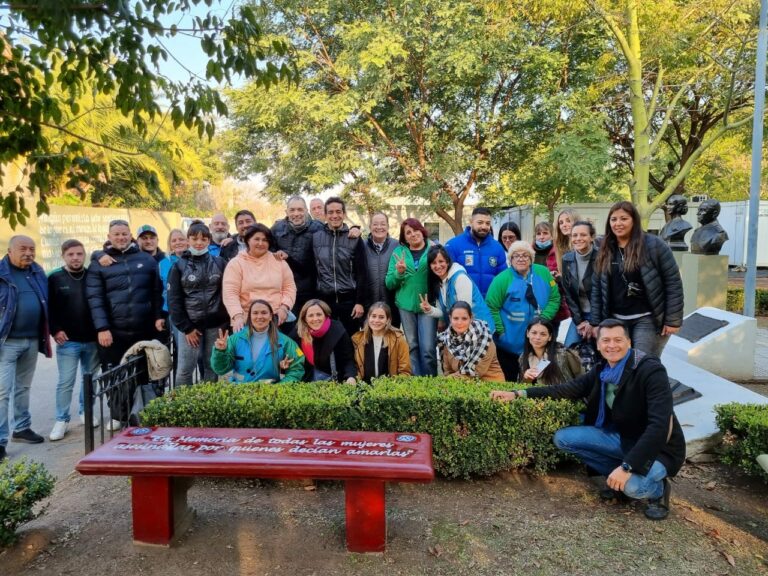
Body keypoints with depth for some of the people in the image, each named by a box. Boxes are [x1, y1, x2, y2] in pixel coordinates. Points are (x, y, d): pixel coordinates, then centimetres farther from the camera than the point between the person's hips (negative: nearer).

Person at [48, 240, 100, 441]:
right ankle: (62, 420, 9)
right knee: (65, 382, -1)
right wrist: (55, 330, -10)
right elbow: (50, 308, -1)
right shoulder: (55, 278, 1)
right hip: (67, 341, -2)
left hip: (92, 339, 2)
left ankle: (86, 411, 28)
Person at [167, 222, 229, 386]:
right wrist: (186, 328, -8)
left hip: (215, 324, 1)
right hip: (190, 324, -1)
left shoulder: (219, 263, 5)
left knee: (212, 367, 8)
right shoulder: (179, 266, 2)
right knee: (184, 369, -1)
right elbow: (173, 300, -2)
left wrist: (226, 322, -4)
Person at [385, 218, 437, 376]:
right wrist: (399, 273, -13)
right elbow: (389, 284, 6)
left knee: (428, 348, -6)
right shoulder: (399, 251, 8)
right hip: (406, 305, 2)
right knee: (412, 346, 8)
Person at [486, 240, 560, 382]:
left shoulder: (543, 273, 1)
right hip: (509, 345, -3)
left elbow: (554, 298, 5)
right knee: (509, 382, 8)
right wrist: (500, 331, -12)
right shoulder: (502, 279, -10)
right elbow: (491, 307, -8)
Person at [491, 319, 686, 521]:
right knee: (563, 437, -7)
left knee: (633, 485, -35)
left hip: (657, 447, -6)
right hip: (622, 438, 6)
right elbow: (568, 389, 2)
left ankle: (657, 488, 2)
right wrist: (517, 394, -7)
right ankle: (619, 479, 6)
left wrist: (627, 466, -36)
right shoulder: (602, 371, -2)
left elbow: (659, 425, -31)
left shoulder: (652, 370, -23)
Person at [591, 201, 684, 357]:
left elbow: (673, 282, -8)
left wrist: (673, 320, -10)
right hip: (616, 320, 5)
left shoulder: (653, 244, -8)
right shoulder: (605, 250, 7)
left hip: (647, 319, -5)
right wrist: (595, 322, 6)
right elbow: (597, 288, 9)